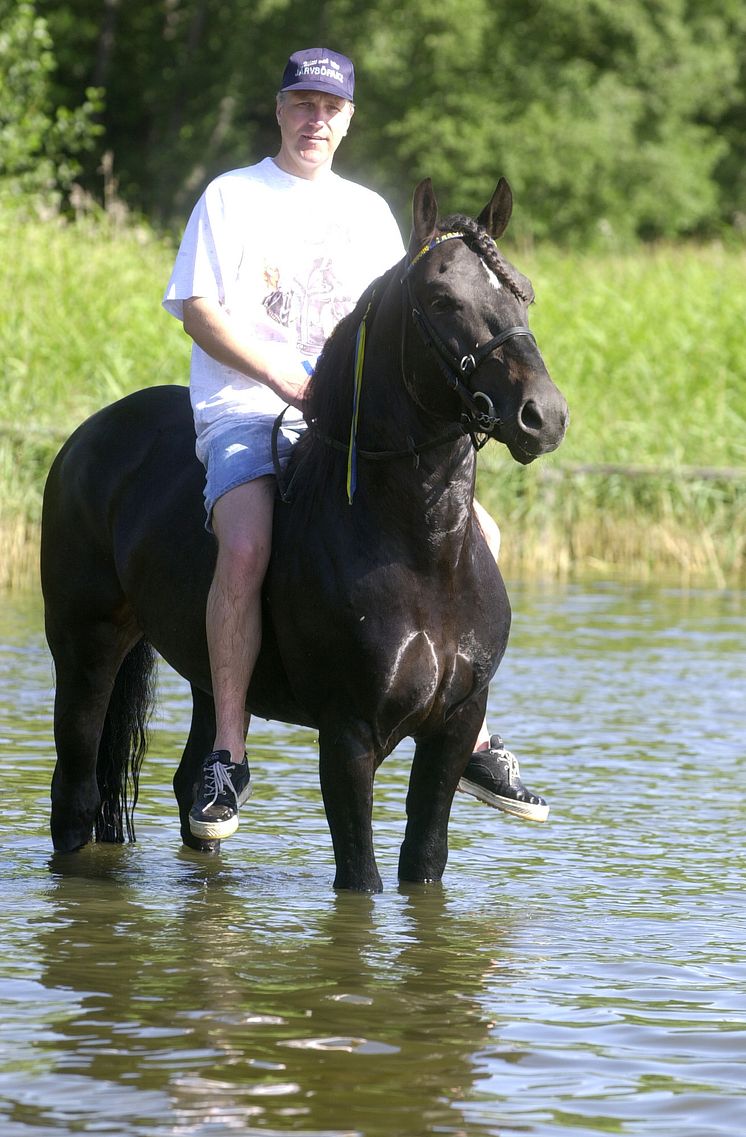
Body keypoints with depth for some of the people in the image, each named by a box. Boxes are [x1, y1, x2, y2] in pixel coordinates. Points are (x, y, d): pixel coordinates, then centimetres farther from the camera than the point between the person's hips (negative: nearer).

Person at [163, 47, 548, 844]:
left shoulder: (368, 212, 19)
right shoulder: (232, 198, 5)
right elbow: (200, 310, -4)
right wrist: (285, 380, -15)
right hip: (246, 412, -5)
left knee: (473, 532, -10)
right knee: (246, 546, -34)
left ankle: (471, 736, -1)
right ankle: (227, 755, -28)